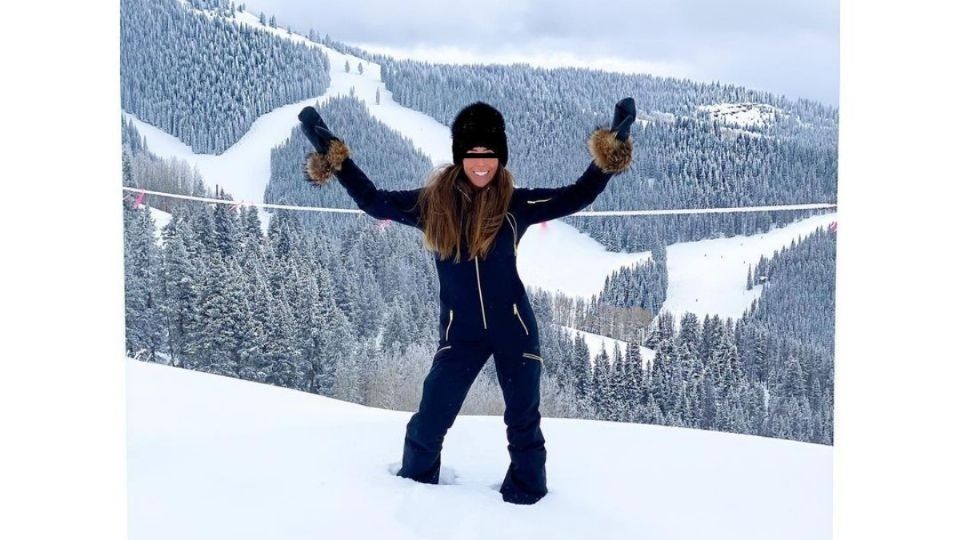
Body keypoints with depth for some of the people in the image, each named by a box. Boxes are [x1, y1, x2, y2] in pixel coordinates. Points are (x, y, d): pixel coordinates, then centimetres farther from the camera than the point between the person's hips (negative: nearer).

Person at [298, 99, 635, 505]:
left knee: (523, 422, 11)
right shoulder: (432, 202, -6)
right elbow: (374, 202, 3)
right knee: (429, 422, 5)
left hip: (514, 328, 0)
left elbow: (575, 197, -5)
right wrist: (334, 158, -3)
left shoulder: (515, 204, -8)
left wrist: (608, 156, -15)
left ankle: (526, 500, 32)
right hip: (460, 333, 0)